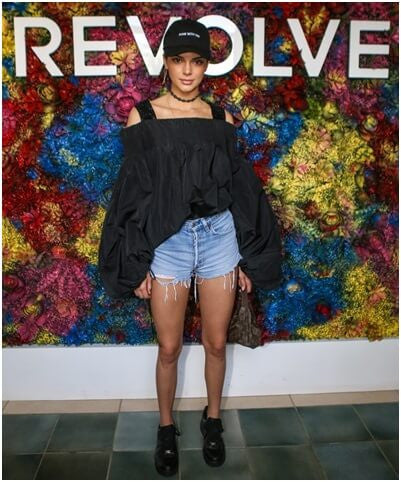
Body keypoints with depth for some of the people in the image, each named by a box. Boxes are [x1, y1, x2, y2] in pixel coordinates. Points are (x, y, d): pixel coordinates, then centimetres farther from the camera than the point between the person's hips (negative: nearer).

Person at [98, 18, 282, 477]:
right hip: (166, 240, -1)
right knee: (169, 347, 8)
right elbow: (133, 191, -1)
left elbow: (240, 187, 8)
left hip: (219, 235, 2)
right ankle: (166, 427, 32)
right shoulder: (142, 116, 0)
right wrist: (137, 263, -4)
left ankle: (213, 419, 36)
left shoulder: (222, 119, 5)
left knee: (216, 342, 12)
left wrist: (247, 257, 6)